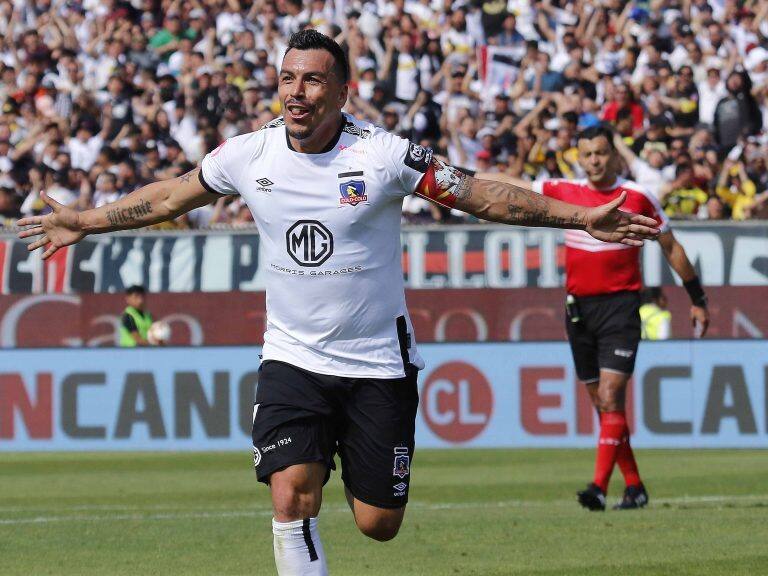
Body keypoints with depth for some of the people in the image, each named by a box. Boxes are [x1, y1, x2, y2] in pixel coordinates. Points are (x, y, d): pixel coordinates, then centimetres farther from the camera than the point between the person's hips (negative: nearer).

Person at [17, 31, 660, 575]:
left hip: (377, 361, -2)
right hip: (292, 358, 2)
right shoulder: (248, 155, -3)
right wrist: (84, 222, 21)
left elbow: (481, 195, -8)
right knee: (292, 494, -19)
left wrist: (581, 217, -13)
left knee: (378, 523, 1)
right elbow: (169, 197, 13)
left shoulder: (383, 155, -12)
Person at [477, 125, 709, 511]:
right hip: (578, 307, 4)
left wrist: (697, 300, 10)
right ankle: (634, 487, 15)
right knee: (602, 403, 7)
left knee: (610, 397, -15)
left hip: (620, 305, -4)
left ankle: (599, 487, -21)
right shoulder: (563, 193, 5)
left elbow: (671, 248, 7)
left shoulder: (638, 197, -2)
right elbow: (508, 185, 10)